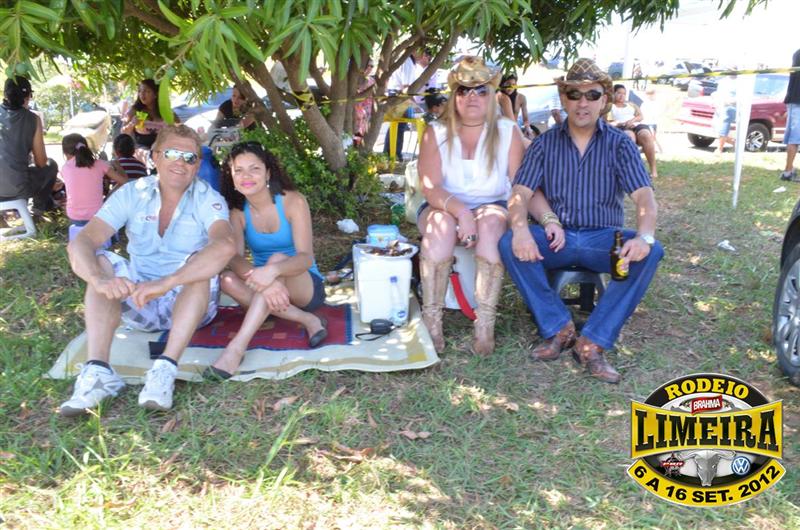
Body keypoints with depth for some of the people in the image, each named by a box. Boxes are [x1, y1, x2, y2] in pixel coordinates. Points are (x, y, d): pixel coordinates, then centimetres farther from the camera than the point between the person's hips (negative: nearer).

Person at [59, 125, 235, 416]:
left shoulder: (207, 199, -12)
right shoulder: (132, 193, -5)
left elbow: (225, 245, -35)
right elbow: (80, 243, -18)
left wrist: (167, 282, -47)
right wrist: (99, 279, -41)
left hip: (191, 303, -2)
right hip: (138, 302, 3)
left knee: (201, 261, -30)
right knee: (101, 261, -20)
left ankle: (166, 368, -38)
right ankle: (97, 371, -32)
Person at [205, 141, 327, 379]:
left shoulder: (292, 201, -14)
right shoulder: (238, 211, -4)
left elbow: (306, 257, -25)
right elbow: (235, 258, -21)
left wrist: (273, 271, -47)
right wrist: (259, 278, -44)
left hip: (306, 286, -4)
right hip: (268, 288, 4)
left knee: (278, 259, -34)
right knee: (228, 280, -26)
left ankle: (237, 347, -43)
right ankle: (306, 320, -24)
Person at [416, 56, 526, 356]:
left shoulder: (508, 132, 1)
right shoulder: (436, 132, -1)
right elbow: (430, 188, -14)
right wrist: (461, 212, -32)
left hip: (492, 208, 0)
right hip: (444, 208, 0)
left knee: (490, 223, -34)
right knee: (442, 224, -34)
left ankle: (485, 325, -33)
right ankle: (431, 321, -30)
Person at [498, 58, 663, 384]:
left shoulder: (619, 144, 3)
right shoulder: (545, 143, 5)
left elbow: (644, 195, -9)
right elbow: (520, 193, -5)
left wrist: (644, 236, -31)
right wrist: (521, 229, -29)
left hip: (604, 239, 0)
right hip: (556, 237, 0)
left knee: (651, 253, -29)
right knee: (509, 243, -28)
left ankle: (592, 342, -25)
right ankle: (558, 328, -18)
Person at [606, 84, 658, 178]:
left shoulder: (631, 104, 31)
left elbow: (641, 116, 17)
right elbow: (608, 123, 4)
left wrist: (632, 120, -6)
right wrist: (622, 123, -11)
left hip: (637, 125, 3)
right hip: (621, 128, -3)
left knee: (646, 135, -33)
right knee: (629, 137, -40)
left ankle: (653, 168, -34)